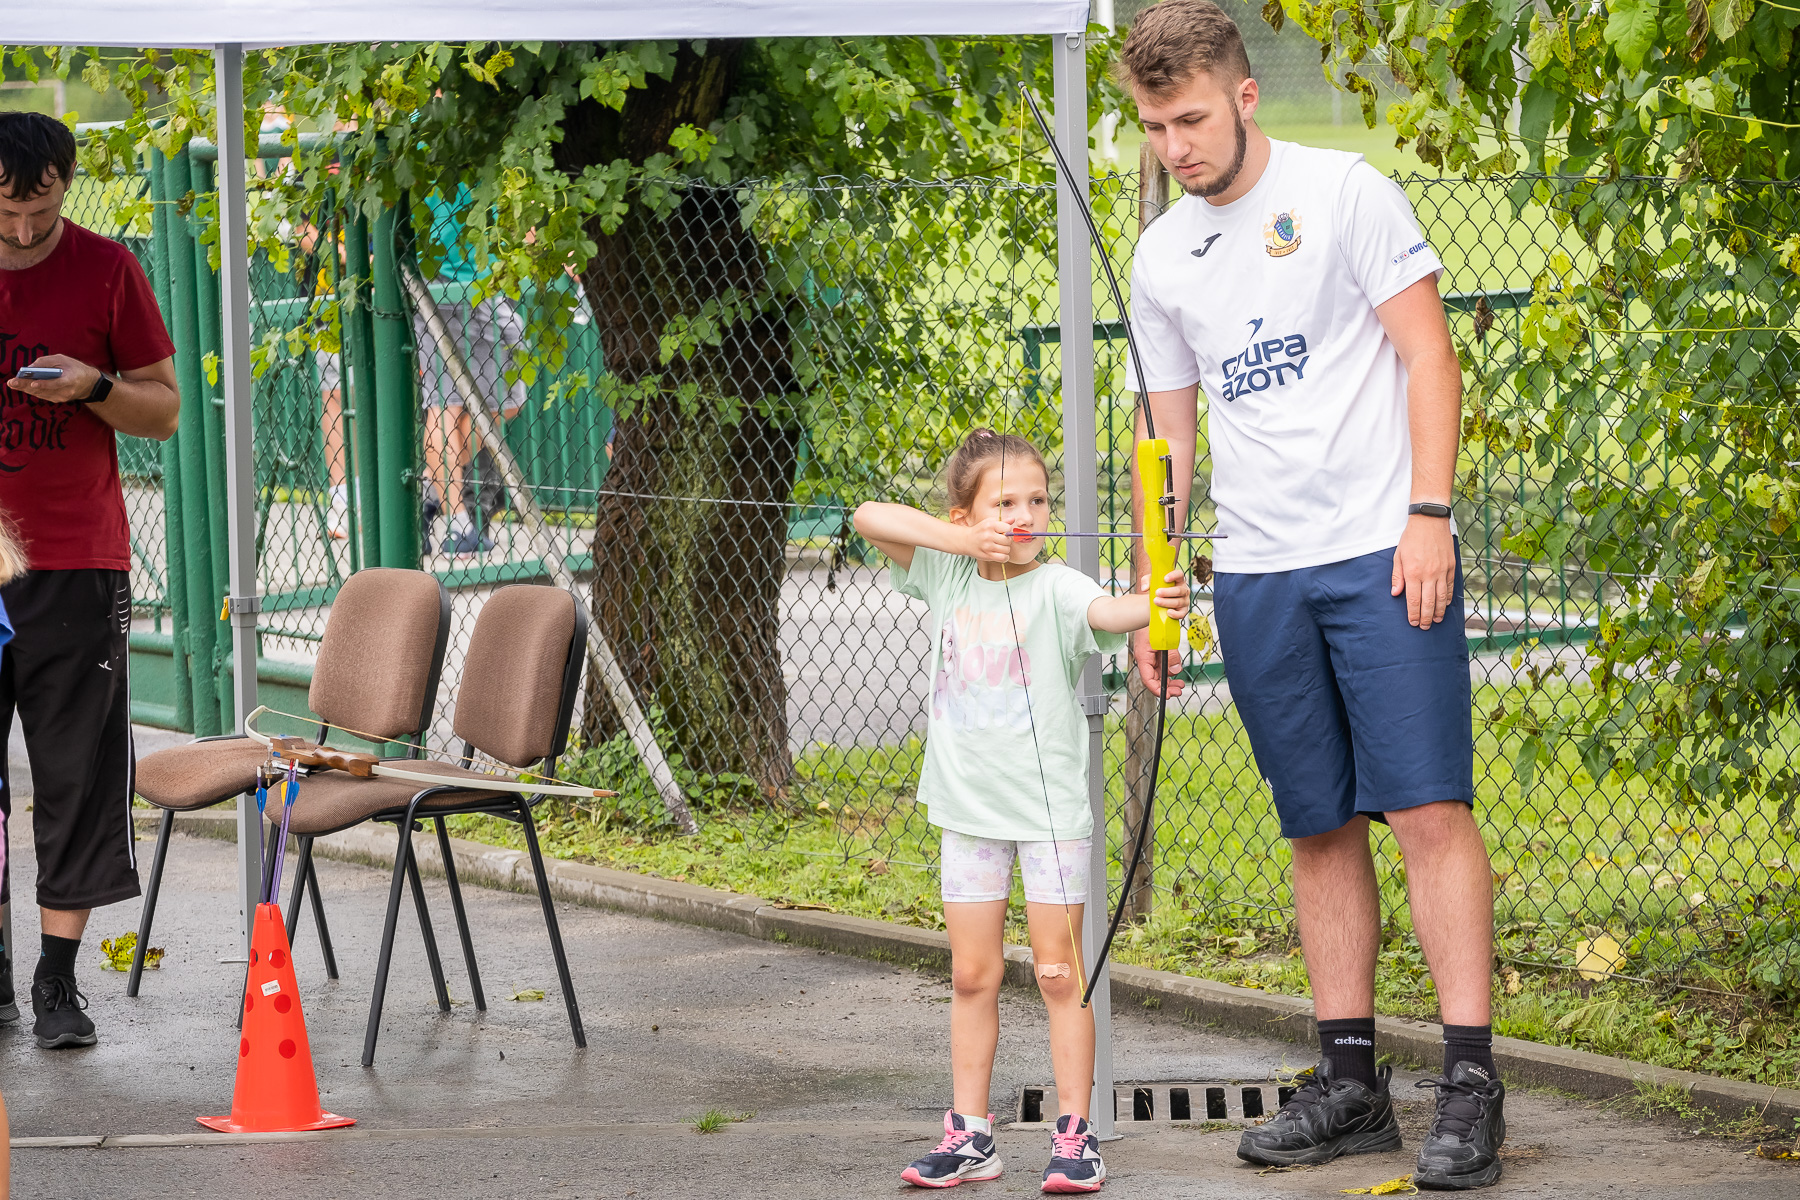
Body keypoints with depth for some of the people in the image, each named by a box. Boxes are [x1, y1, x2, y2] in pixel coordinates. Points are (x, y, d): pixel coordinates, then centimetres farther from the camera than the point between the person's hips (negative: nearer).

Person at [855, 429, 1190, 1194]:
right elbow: (869, 517, -4)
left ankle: (1074, 1135, 5)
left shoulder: (1053, 588, -11)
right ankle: (970, 1136, 15)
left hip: (1050, 808, -4)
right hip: (969, 807, 4)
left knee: (1060, 974, 0)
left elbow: (1103, 611, -31)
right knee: (973, 974, 9)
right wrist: (961, 540, -15)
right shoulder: (946, 578, 2)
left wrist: (1151, 605, -53)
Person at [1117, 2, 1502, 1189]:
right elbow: (1173, 430, 20)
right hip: (1257, 577, 5)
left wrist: (1428, 514, -13)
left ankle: (1471, 1083, -11)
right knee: (1320, 830, 6)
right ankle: (1351, 1083, 10)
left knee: (1429, 809, -10)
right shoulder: (1162, 259, 14)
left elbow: (1428, 355, -4)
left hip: (1381, 556, -5)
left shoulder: (1346, 193, -1)